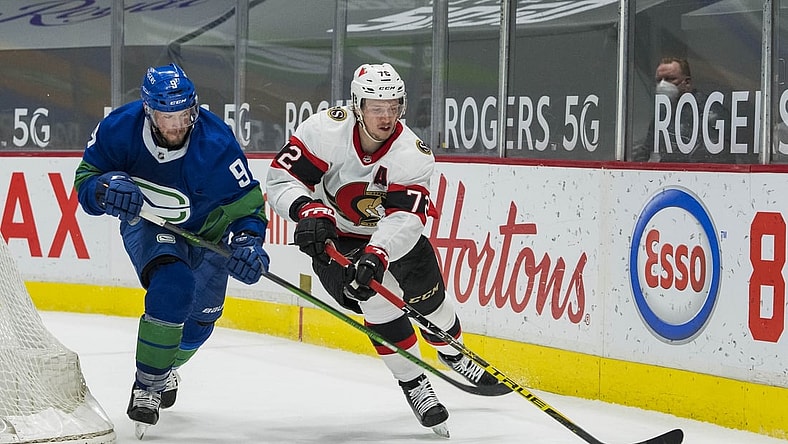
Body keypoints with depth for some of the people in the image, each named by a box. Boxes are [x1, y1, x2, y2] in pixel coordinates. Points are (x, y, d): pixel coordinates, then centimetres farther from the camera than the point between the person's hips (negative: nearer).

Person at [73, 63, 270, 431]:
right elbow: (85, 180, -15)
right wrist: (105, 189, -39)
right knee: (172, 287, -29)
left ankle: (165, 367, 45)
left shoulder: (215, 144, -34)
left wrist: (248, 241, -43)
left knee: (199, 320, 10)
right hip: (146, 224, -1)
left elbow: (246, 200, -24)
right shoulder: (121, 128, -28)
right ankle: (146, 384, -15)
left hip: (205, 230, 1)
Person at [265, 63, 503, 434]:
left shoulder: (413, 155, -24)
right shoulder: (325, 130, -27)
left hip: (390, 235, 3)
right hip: (333, 239, -3)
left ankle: (453, 355, 44)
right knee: (377, 294, -24)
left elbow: (406, 218, -34)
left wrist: (377, 254, -51)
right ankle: (413, 384, -12)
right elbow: (281, 179, -24)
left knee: (428, 296, 10)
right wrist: (309, 210, -42)